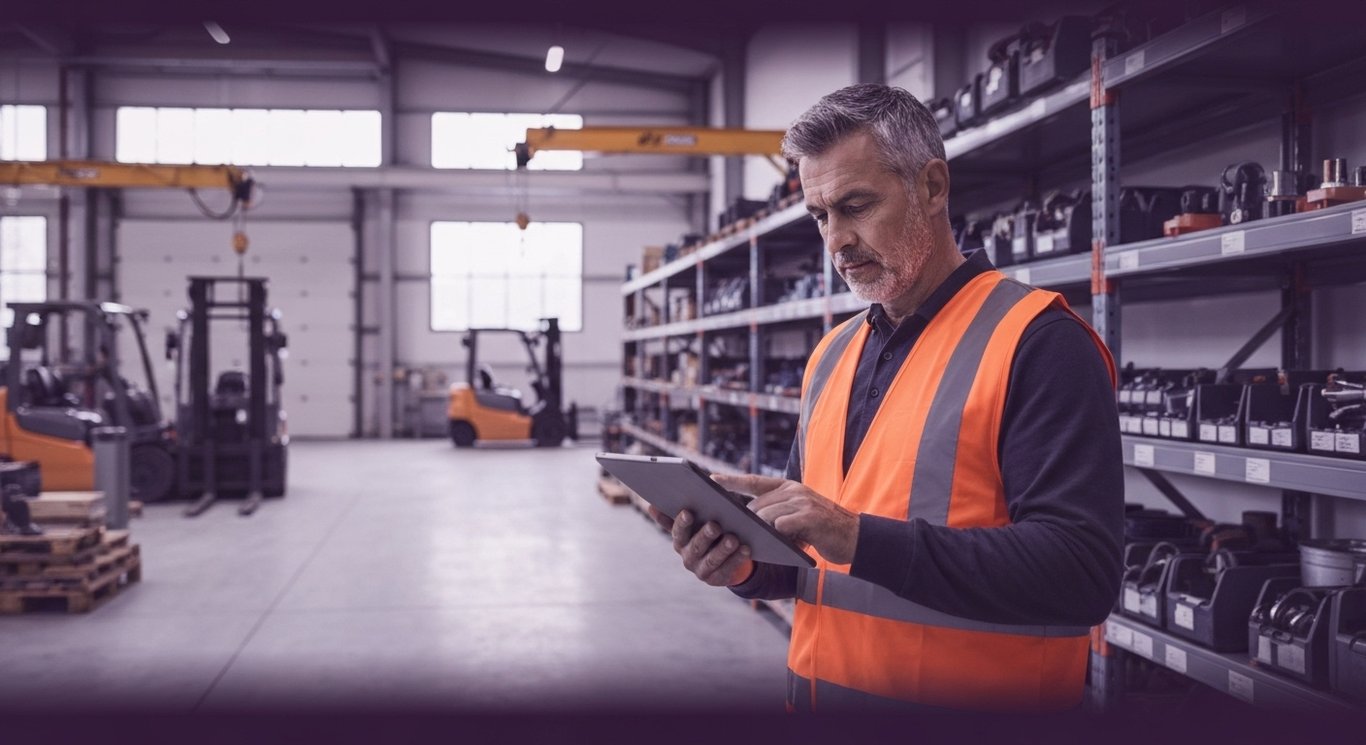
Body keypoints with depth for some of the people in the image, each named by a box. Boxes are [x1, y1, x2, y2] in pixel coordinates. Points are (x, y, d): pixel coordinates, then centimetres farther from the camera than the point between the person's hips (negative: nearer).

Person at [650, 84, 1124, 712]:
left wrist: (861, 538, -28)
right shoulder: (832, 354, 8)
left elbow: (1081, 571, -23)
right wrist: (749, 565, -6)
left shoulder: (1039, 344, -14)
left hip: (976, 696, -6)